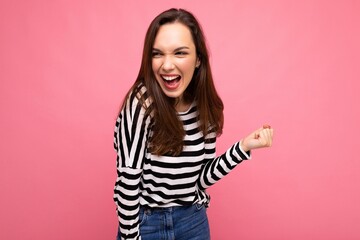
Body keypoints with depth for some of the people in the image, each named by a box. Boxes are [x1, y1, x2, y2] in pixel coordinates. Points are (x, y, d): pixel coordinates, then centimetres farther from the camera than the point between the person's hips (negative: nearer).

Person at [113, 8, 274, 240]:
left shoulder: (206, 107, -7)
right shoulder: (141, 104, -23)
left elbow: (201, 178, -2)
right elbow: (128, 182, -20)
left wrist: (243, 147, -12)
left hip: (194, 221, 5)